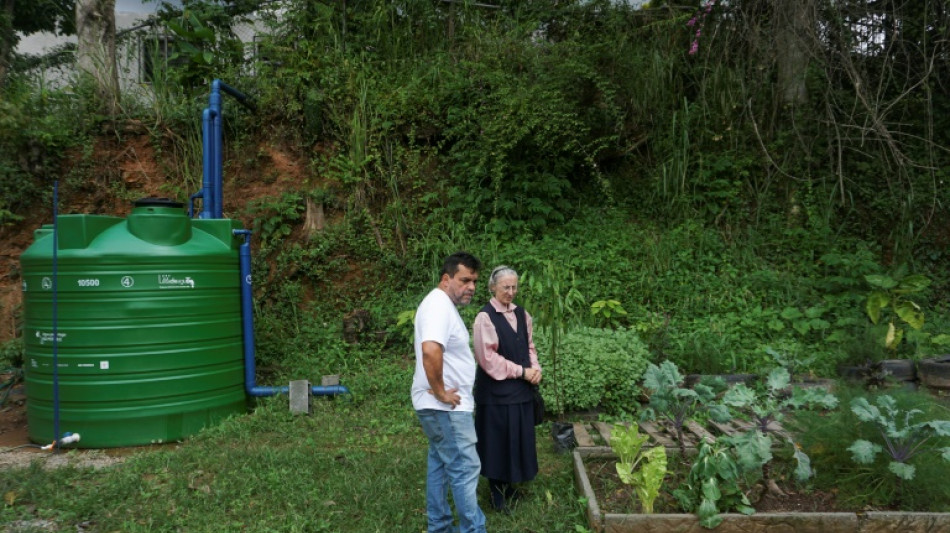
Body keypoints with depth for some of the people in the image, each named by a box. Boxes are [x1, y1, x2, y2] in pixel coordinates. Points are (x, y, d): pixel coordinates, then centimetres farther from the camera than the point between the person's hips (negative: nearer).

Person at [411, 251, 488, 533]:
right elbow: (430, 350, -36)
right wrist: (440, 392, -25)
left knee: (441, 464, 17)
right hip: (445, 406, -11)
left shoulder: (444, 305, 13)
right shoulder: (440, 305, -20)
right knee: (465, 468, -3)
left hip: (442, 405, 11)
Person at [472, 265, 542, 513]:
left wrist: (535, 368, -3)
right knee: (498, 438, 4)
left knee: (518, 436, 13)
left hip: (520, 388, 7)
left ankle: (508, 485, 31)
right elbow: (488, 357, -16)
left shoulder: (522, 314, 7)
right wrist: (521, 371, -14)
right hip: (496, 388, -6)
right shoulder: (485, 317, -14)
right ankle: (497, 492, 20)